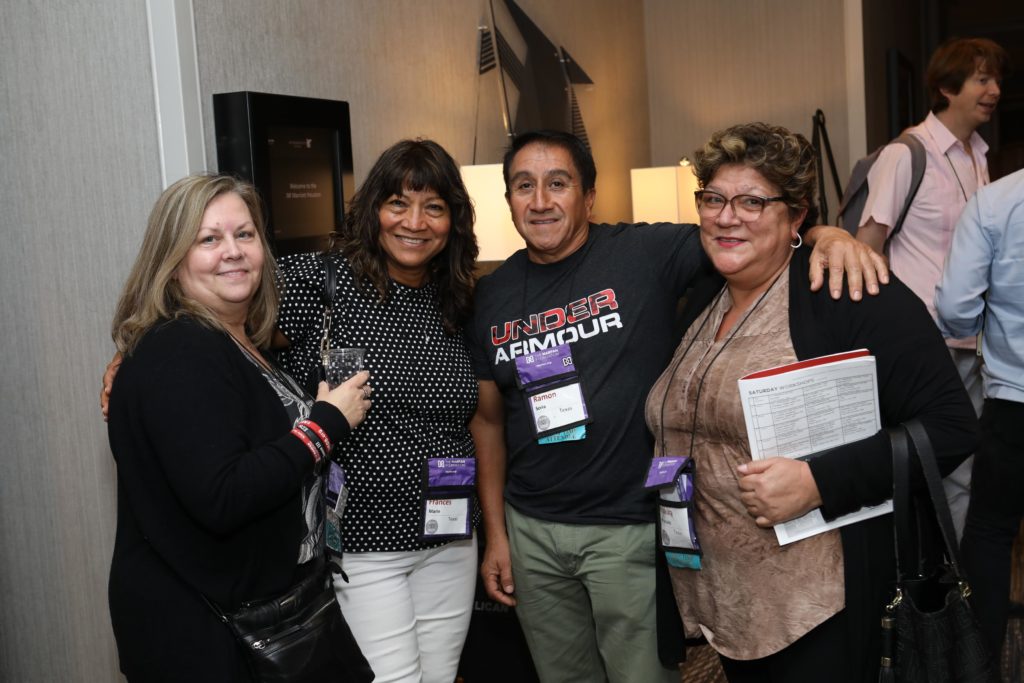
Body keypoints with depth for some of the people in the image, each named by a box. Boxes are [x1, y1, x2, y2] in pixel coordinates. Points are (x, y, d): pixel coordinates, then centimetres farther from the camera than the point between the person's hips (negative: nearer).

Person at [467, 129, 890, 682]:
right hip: (530, 529, 4)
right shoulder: (492, 296, 4)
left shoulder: (644, 254, -9)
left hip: (630, 529, -4)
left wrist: (826, 234, -35)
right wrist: (495, 533, 8)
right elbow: (489, 419, 9)